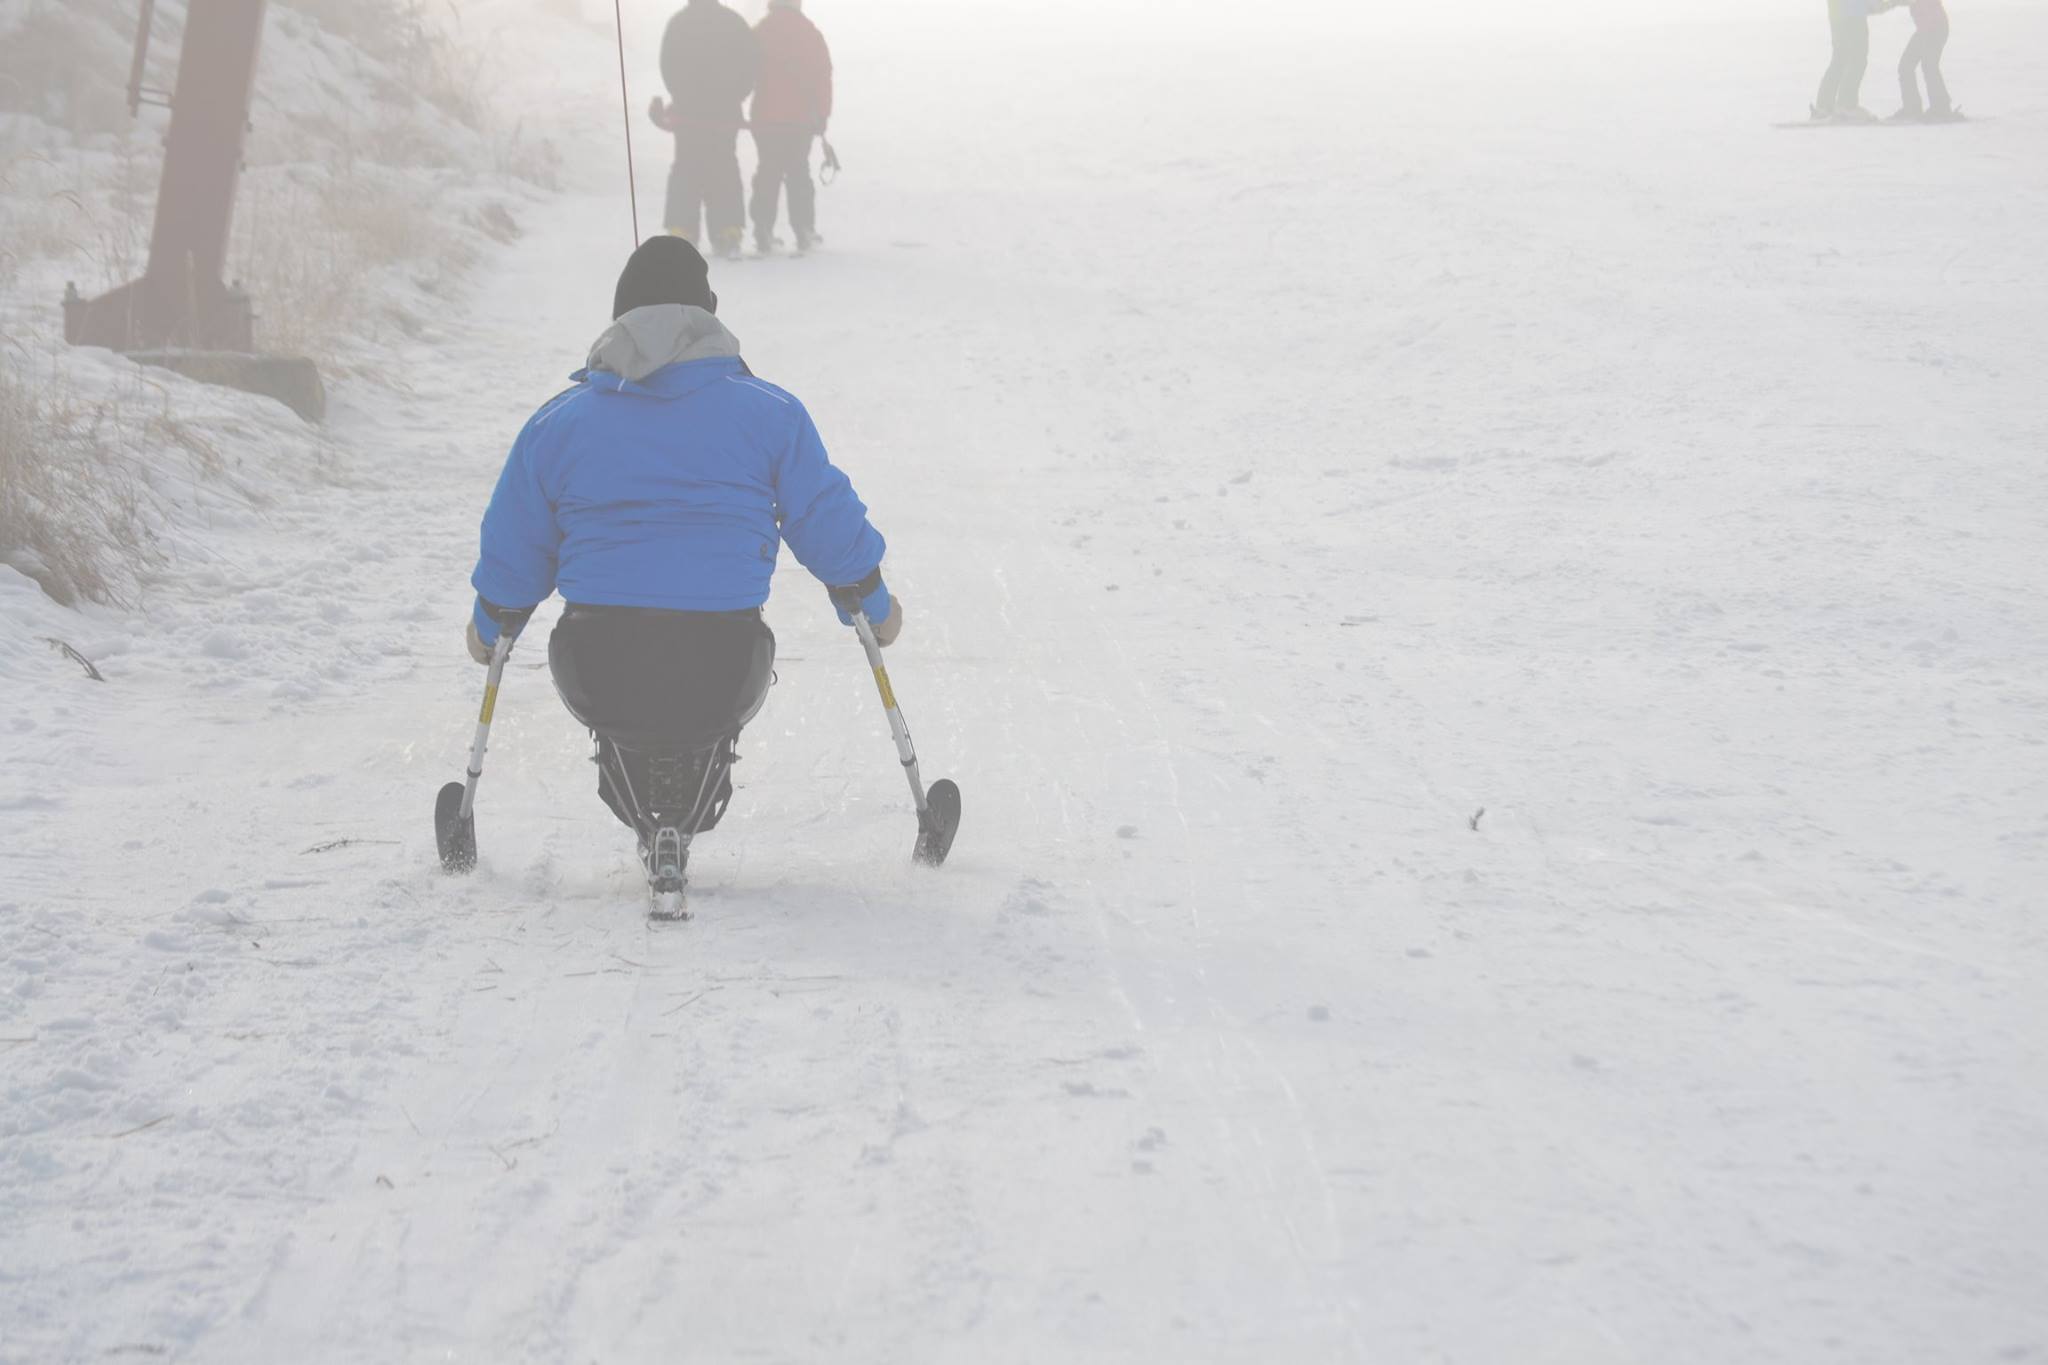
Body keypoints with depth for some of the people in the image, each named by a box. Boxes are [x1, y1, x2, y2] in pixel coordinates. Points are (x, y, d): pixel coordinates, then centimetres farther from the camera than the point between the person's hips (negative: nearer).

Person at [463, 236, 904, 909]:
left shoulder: (557, 422, 9)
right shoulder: (767, 411, 7)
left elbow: (512, 552, 15)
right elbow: (829, 524, 11)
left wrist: (491, 627, 35)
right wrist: (874, 602, 30)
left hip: (598, 679, 0)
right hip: (721, 671, 0)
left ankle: (648, 822, 14)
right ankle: (683, 823, 7)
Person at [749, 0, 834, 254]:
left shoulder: (759, 32, -3)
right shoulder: (809, 32, -3)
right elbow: (823, 75, -2)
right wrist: (822, 116, 6)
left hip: (765, 117, 0)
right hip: (801, 118, 0)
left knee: (768, 174, 7)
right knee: (798, 172, 9)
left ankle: (764, 233, 1)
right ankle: (804, 233, 5)